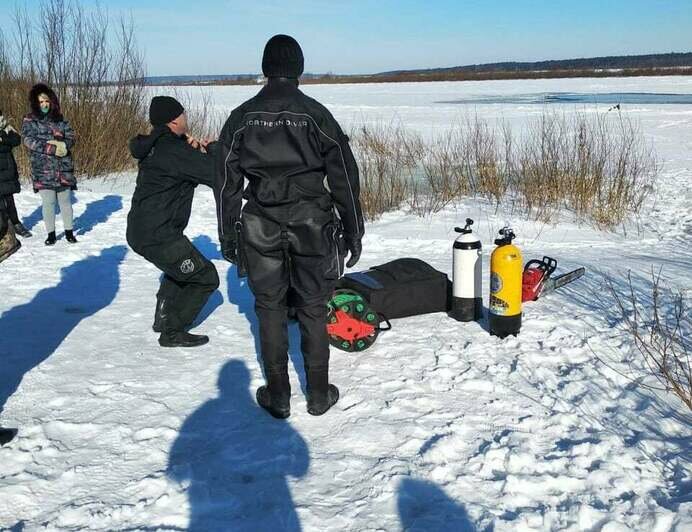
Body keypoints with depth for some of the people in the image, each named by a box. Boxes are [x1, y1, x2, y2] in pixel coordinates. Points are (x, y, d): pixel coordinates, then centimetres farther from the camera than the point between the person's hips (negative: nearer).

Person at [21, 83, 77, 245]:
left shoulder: (60, 119, 10)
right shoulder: (29, 120, 2)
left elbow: (71, 138, 6)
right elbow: (29, 141, -10)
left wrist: (62, 145, -17)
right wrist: (53, 148, -19)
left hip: (63, 168, 2)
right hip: (43, 169, -2)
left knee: (65, 201, 6)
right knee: (48, 202, -2)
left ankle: (69, 231, 18)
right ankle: (51, 233, 11)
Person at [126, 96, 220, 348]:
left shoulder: (156, 146, 12)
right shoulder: (174, 150, -19)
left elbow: (188, 174, 19)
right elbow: (217, 174, -21)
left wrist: (195, 151, 1)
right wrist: (212, 149, -2)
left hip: (139, 232, 10)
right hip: (159, 236, -10)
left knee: (179, 268, 34)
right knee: (206, 278, 1)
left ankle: (164, 316, 38)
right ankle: (172, 332, 7)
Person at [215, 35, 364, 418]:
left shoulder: (241, 117, 1)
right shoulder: (316, 114, -4)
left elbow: (226, 182, 4)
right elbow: (344, 176, -3)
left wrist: (228, 237, 12)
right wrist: (353, 231, 5)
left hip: (261, 227, 1)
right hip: (311, 224, -1)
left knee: (270, 309, 13)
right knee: (312, 310, 11)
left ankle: (278, 397, 21)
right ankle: (318, 395, 22)